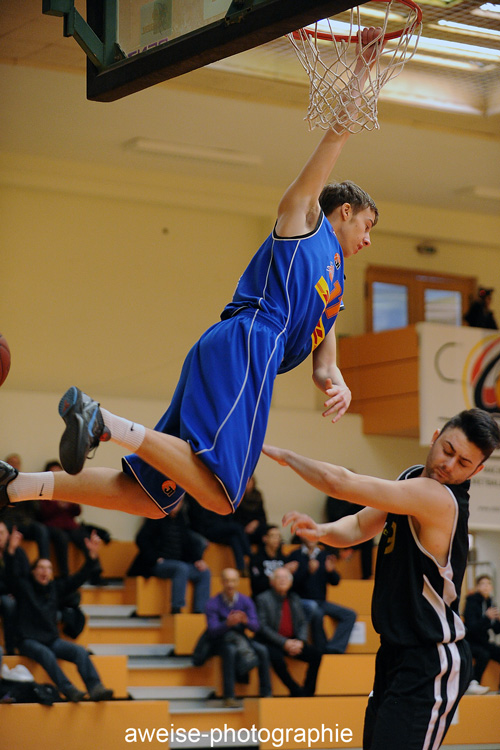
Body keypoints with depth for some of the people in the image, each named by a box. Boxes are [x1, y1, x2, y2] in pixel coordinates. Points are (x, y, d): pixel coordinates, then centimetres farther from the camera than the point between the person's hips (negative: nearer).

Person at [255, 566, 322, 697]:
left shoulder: (294, 599, 14)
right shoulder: (263, 599, -2)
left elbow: (303, 622, 13)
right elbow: (262, 627, -10)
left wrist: (300, 641, -9)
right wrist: (284, 643, -18)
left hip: (293, 641, 5)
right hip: (272, 642, -5)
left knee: (316, 654, -17)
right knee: (276, 658, -37)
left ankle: (308, 692, -12)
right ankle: (297, 692, -24)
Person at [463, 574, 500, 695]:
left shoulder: (490, 604, 7)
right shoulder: (472, 603, -11)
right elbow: (472, 628, -24)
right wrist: (487, 617, -36)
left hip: (483, 642, 6)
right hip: (470, 642, -6)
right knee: (483, 654, -33)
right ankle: (474, 684, -30)